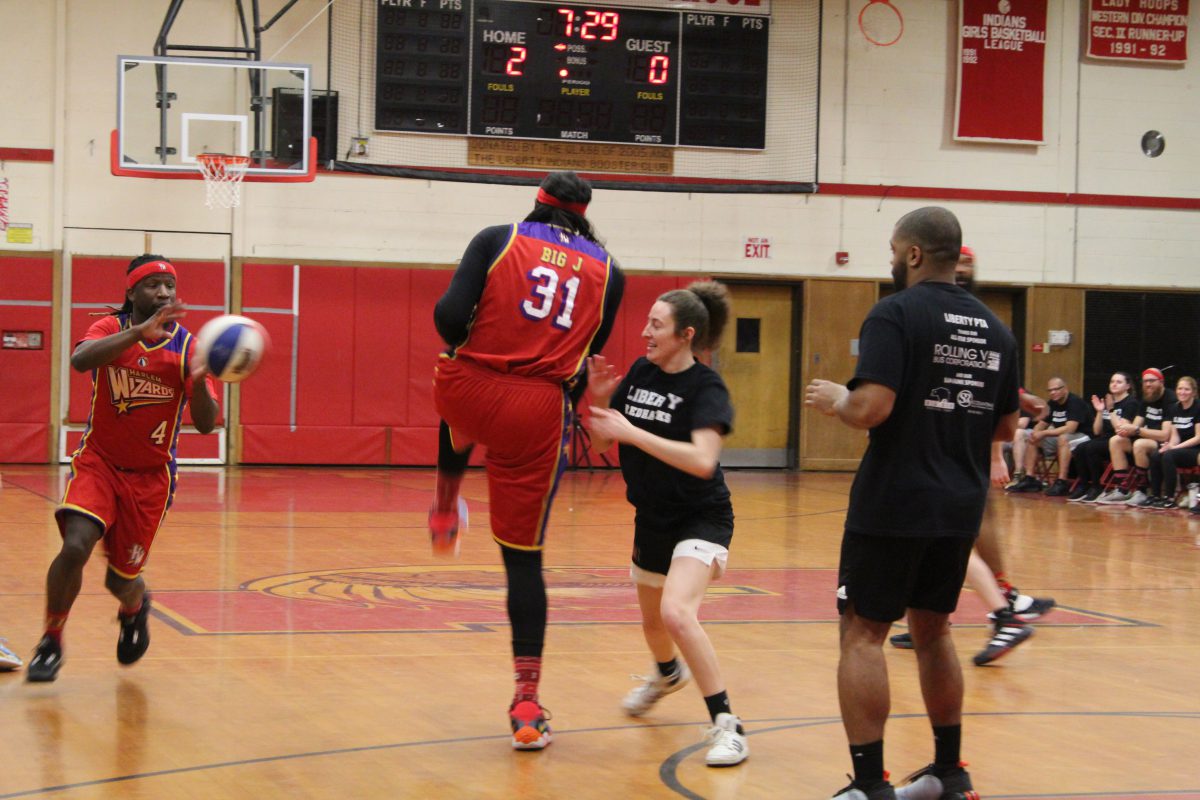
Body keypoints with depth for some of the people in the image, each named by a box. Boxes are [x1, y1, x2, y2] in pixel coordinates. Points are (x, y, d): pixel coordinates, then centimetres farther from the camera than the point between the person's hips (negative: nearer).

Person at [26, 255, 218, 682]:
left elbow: (205, 424, -15)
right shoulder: (112, 328, -8)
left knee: (122, 579, 5)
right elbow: (80, 359, -32)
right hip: (98, 461, -1)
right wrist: (139, 332, -44)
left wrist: (199, 382, -35)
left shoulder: (187, 346, -8)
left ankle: (135, 607, 44)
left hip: (150, 475, 1)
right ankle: (51, 642, -3)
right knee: (76, 546, -24)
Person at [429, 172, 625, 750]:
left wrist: (463, 343, 13)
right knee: (524, 556, 7)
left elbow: (450, 315, -8)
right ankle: (527, 704, 4)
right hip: (538, 413, 0)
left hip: (469, 391, 0)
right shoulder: (607, 272, 10)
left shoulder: (498, 240, 4)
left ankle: (444, 512, 51)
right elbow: (585, 357, 12)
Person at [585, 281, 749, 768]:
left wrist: (631, 432, -33)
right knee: (651, 620, 26)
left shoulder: (705, 388, -19)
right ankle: (668, 674, 61)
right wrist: (600, 399, -14)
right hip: (652, 518, 7)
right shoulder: (640, 373, -2)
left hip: (701, 520, -7)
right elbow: (602, 444, 5)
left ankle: (726, 725, -21)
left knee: (676, 612, -30)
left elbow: (703, 460, -34)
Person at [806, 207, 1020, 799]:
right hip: (960, 507, 7)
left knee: (863, 634, -1)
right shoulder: (995, 329, 10)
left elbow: (871, 407, -22)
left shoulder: (896, 314, -12)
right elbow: (1006, 427, 16)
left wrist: (833, 398, -2)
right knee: (932, 631, 20)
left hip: (892, 505, -7)